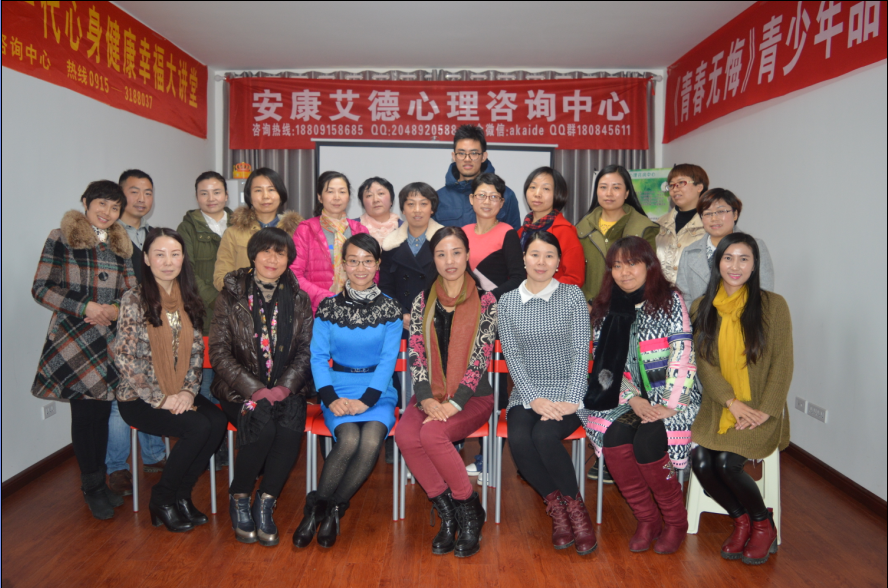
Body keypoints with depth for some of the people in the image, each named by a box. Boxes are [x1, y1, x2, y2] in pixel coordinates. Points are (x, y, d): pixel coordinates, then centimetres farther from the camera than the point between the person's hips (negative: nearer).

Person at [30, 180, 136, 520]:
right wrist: (86, 307, -16)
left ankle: (97, 484, 23)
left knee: (101, 410, 8)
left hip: (109, 340, 4)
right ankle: (93, 486, 16)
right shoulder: (61, 238, -2)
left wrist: (115, 309, -10)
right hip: (73, 339, -4)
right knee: (86, 412, -2)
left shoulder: (120, 245, 12)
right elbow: (41, 288, -7)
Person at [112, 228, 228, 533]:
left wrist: (189, 391, -7)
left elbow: (196, 350, 8)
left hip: (181, 394, 5)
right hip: (139, 399, -5)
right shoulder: (134, 300, -8)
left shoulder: (189, 298, 8)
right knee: (199, 427, -27)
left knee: (218, 422, -23)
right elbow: (125, 359, -12)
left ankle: (181, 495, -2)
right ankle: (161, 500, -3)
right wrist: (161, 399, -15)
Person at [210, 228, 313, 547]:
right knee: (262, 422, -31)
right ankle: (239, 499, -7)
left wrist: (284, 387, -12)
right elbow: (219, 352, -4)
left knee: (292, 422, -30)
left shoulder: (298, 300, 10)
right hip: (240, 389, -2)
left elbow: (305, 350, 5)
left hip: (285, 389, 2)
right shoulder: (231, 296, 2)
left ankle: (265, 503, -16)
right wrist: (254, 390, -15)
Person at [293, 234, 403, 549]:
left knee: (371, 441, -29)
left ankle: (331, 507, -9)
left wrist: (366, 399, -15)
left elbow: (388, 359, -2)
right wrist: (330, 397, -13)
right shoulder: (329, 307, 7)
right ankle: (319, 508, -8)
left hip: (378, 391, 0)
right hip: (338, 388, 0)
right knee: (349, 439, -29)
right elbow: (318, 356, 3)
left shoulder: (389, 309, 5)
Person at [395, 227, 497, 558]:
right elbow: (416, 354, 3)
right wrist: (426, 398, -13)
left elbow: (480, 357, -7)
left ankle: (469, 512, -10)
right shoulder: (423, 301, 10)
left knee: (432, 433, -31)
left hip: (471, 395, -3)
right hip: (431, 394, 3)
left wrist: (455, 402, -18)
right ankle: (447, 514, -9)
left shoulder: (485, 302, 0)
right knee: (405, 435, -27)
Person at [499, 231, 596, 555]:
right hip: (527, 393, 2)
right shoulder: (507, 302, 7)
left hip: (567, 390, -2)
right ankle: (556, 506, -2)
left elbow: (581, 351, -3)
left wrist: (570, 400, -15)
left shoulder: (573, 296, 2)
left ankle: (574, 506, -4)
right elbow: (512, 356, 0)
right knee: (518, 440, -26)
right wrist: (533, 399, -13)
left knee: (545, 435, -29)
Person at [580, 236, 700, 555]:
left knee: (646, 443, -27)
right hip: (628, 398, 3)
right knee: (614, 439, -24)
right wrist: (633, 400, -11)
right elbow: (604, 365, 3)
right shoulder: (605, 310, 10)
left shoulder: (670, 300, 0)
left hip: (668, 394, -3)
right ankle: (646, 520, -4)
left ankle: (676, 522, -2)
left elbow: (682, 354, -8)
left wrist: (669, 404, -17)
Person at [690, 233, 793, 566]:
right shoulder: (702, 308, 7)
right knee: (700, 461, -20)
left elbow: (782, 363, -4)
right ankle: (741, 520, 9)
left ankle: (763, 525, 6)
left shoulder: (773, 305, -1)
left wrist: (765, 411, -13)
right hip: (718, 406, 3)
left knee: (726, 461, -24)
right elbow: (703, 364, 1)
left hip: (761, 410, -3)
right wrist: (732, 402, -12)